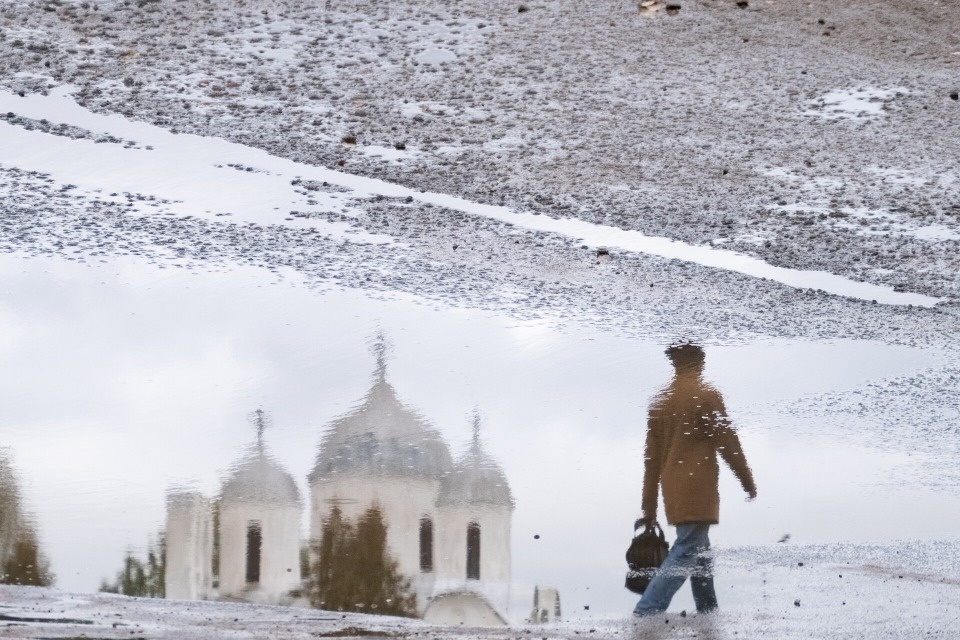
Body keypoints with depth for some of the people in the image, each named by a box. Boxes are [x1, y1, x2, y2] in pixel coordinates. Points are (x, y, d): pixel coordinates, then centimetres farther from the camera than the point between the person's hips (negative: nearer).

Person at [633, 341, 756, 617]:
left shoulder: (660, 401, 11)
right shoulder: (706, 395, -6)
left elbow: (651, 458, 11)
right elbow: (727, 443, -7)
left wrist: (649, 508, 13)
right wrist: (748, 480, 6)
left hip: (673, 490, 7)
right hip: (698, 490, -7)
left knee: (698, 552, 18)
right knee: (685, 554, -10)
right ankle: (645, 613, -22)